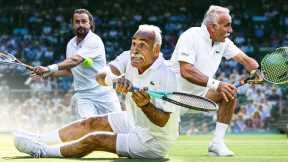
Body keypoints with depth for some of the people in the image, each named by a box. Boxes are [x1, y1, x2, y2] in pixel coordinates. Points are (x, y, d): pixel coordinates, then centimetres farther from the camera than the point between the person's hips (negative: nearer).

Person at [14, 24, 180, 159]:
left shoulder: (166, 76, -30)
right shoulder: (129, 58, -9)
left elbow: (162, 121, -28)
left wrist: (145, 105, -46)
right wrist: (117, 80, -45)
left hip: (152, 141, -7)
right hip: (134, 122, 7)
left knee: (95, 140, -12)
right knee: (91, 122, 9)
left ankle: (44, 152, 5)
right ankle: (42, 140, 22)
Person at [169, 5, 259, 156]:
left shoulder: (223, 42, 2)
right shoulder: (191, 36, -20)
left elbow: (245, 59, -1)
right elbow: (186, 71, -31)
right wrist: (216, 84, -38)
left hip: (200, 92, 7)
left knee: (230, 93, -11)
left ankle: (217, 143, -9)